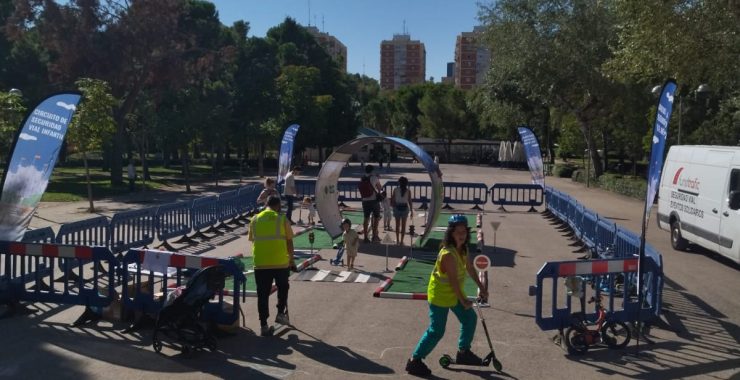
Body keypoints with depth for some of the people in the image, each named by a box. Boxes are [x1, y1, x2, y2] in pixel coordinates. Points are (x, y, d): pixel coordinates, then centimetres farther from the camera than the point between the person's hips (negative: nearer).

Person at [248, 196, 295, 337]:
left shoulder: (255, 219, 8)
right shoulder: (282, 219, 0)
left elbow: (252, 240, 13)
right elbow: (289, 241, 2)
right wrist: (291, 259, 13)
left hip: (260, 263, 2)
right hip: (280, 262, -2)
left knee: (262, 294, 7)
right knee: (283, 287, 23)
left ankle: (263, 326, 9)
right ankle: (281, 313, 14)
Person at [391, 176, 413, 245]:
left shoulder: (395, 190, -4)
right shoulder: (408, 191, -5)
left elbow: (392, 201, -4)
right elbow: (410, 201, -5)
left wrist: (394, 206, 11)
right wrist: (411, 211, 2)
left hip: (397, 208, 1)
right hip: (405, 208, -1)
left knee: (397, 225, 15)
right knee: (403, 225, 7)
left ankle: (397, 240, 20)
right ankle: (401, 241, 6)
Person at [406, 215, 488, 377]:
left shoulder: (463, 248, -3)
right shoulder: (448, 254, -31)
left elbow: (470, 268, 11)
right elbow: (453, 280, -26)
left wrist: (480, 287, 16)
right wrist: (464, 301, -17)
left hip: (455, 292, 9)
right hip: (440, 294, -9)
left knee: (470, 318, 18)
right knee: (436, 331, -5)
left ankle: (463, 353, 36)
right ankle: (414, 361, 8)